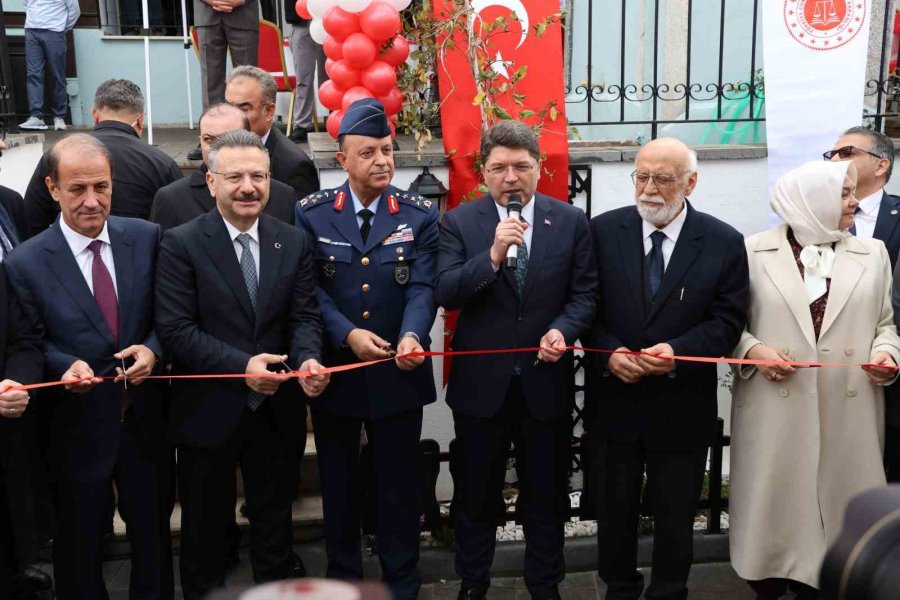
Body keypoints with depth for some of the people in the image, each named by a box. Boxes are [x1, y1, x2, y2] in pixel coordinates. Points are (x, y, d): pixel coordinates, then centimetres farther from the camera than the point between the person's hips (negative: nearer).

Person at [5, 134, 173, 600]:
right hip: (78, 426, -2)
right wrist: (67, 366, -22)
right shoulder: (25, 263, -9)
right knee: (80, 544, 16)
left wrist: (152, 349, -16)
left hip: (144, 418, 2)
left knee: (153, 532, 17)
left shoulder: (146, 238, -3)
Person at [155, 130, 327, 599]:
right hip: (208, 413, -3)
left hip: (277, 412, 3)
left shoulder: (293, 242, 1)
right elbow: (175, 329, -15)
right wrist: (242, 366, -25)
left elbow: (304, 316, -1)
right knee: (204, 529, 17)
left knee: (274, 525, 19)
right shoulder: (181, 244, -10)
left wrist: (308, 360, -23)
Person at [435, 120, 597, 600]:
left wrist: (563, 330, -18)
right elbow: (445, 294, -14)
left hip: (546, 381, 1)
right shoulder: (458, 223, -4)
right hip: (481, 382, 0)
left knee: (546, 496, 16)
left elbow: (585, 293, 0)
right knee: (476, 496, 16)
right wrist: (492, 255, -28)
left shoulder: (571, 222, -1)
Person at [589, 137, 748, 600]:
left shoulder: (724, 242, -5)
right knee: (615, 509, 16)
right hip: (615, 400, 1)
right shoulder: (603, 230, -2)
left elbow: (727, 321, -6)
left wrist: (676, 352, -22)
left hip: (682, 407, -1)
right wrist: (608, 353, -17)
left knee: (675, 517, 13)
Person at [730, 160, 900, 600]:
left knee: (837, 502, 7)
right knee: (772, 503, 6)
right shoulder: (754, 252, 0)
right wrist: (752, 350, -13)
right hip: (775, 412, -2)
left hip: (848, 414, 2)